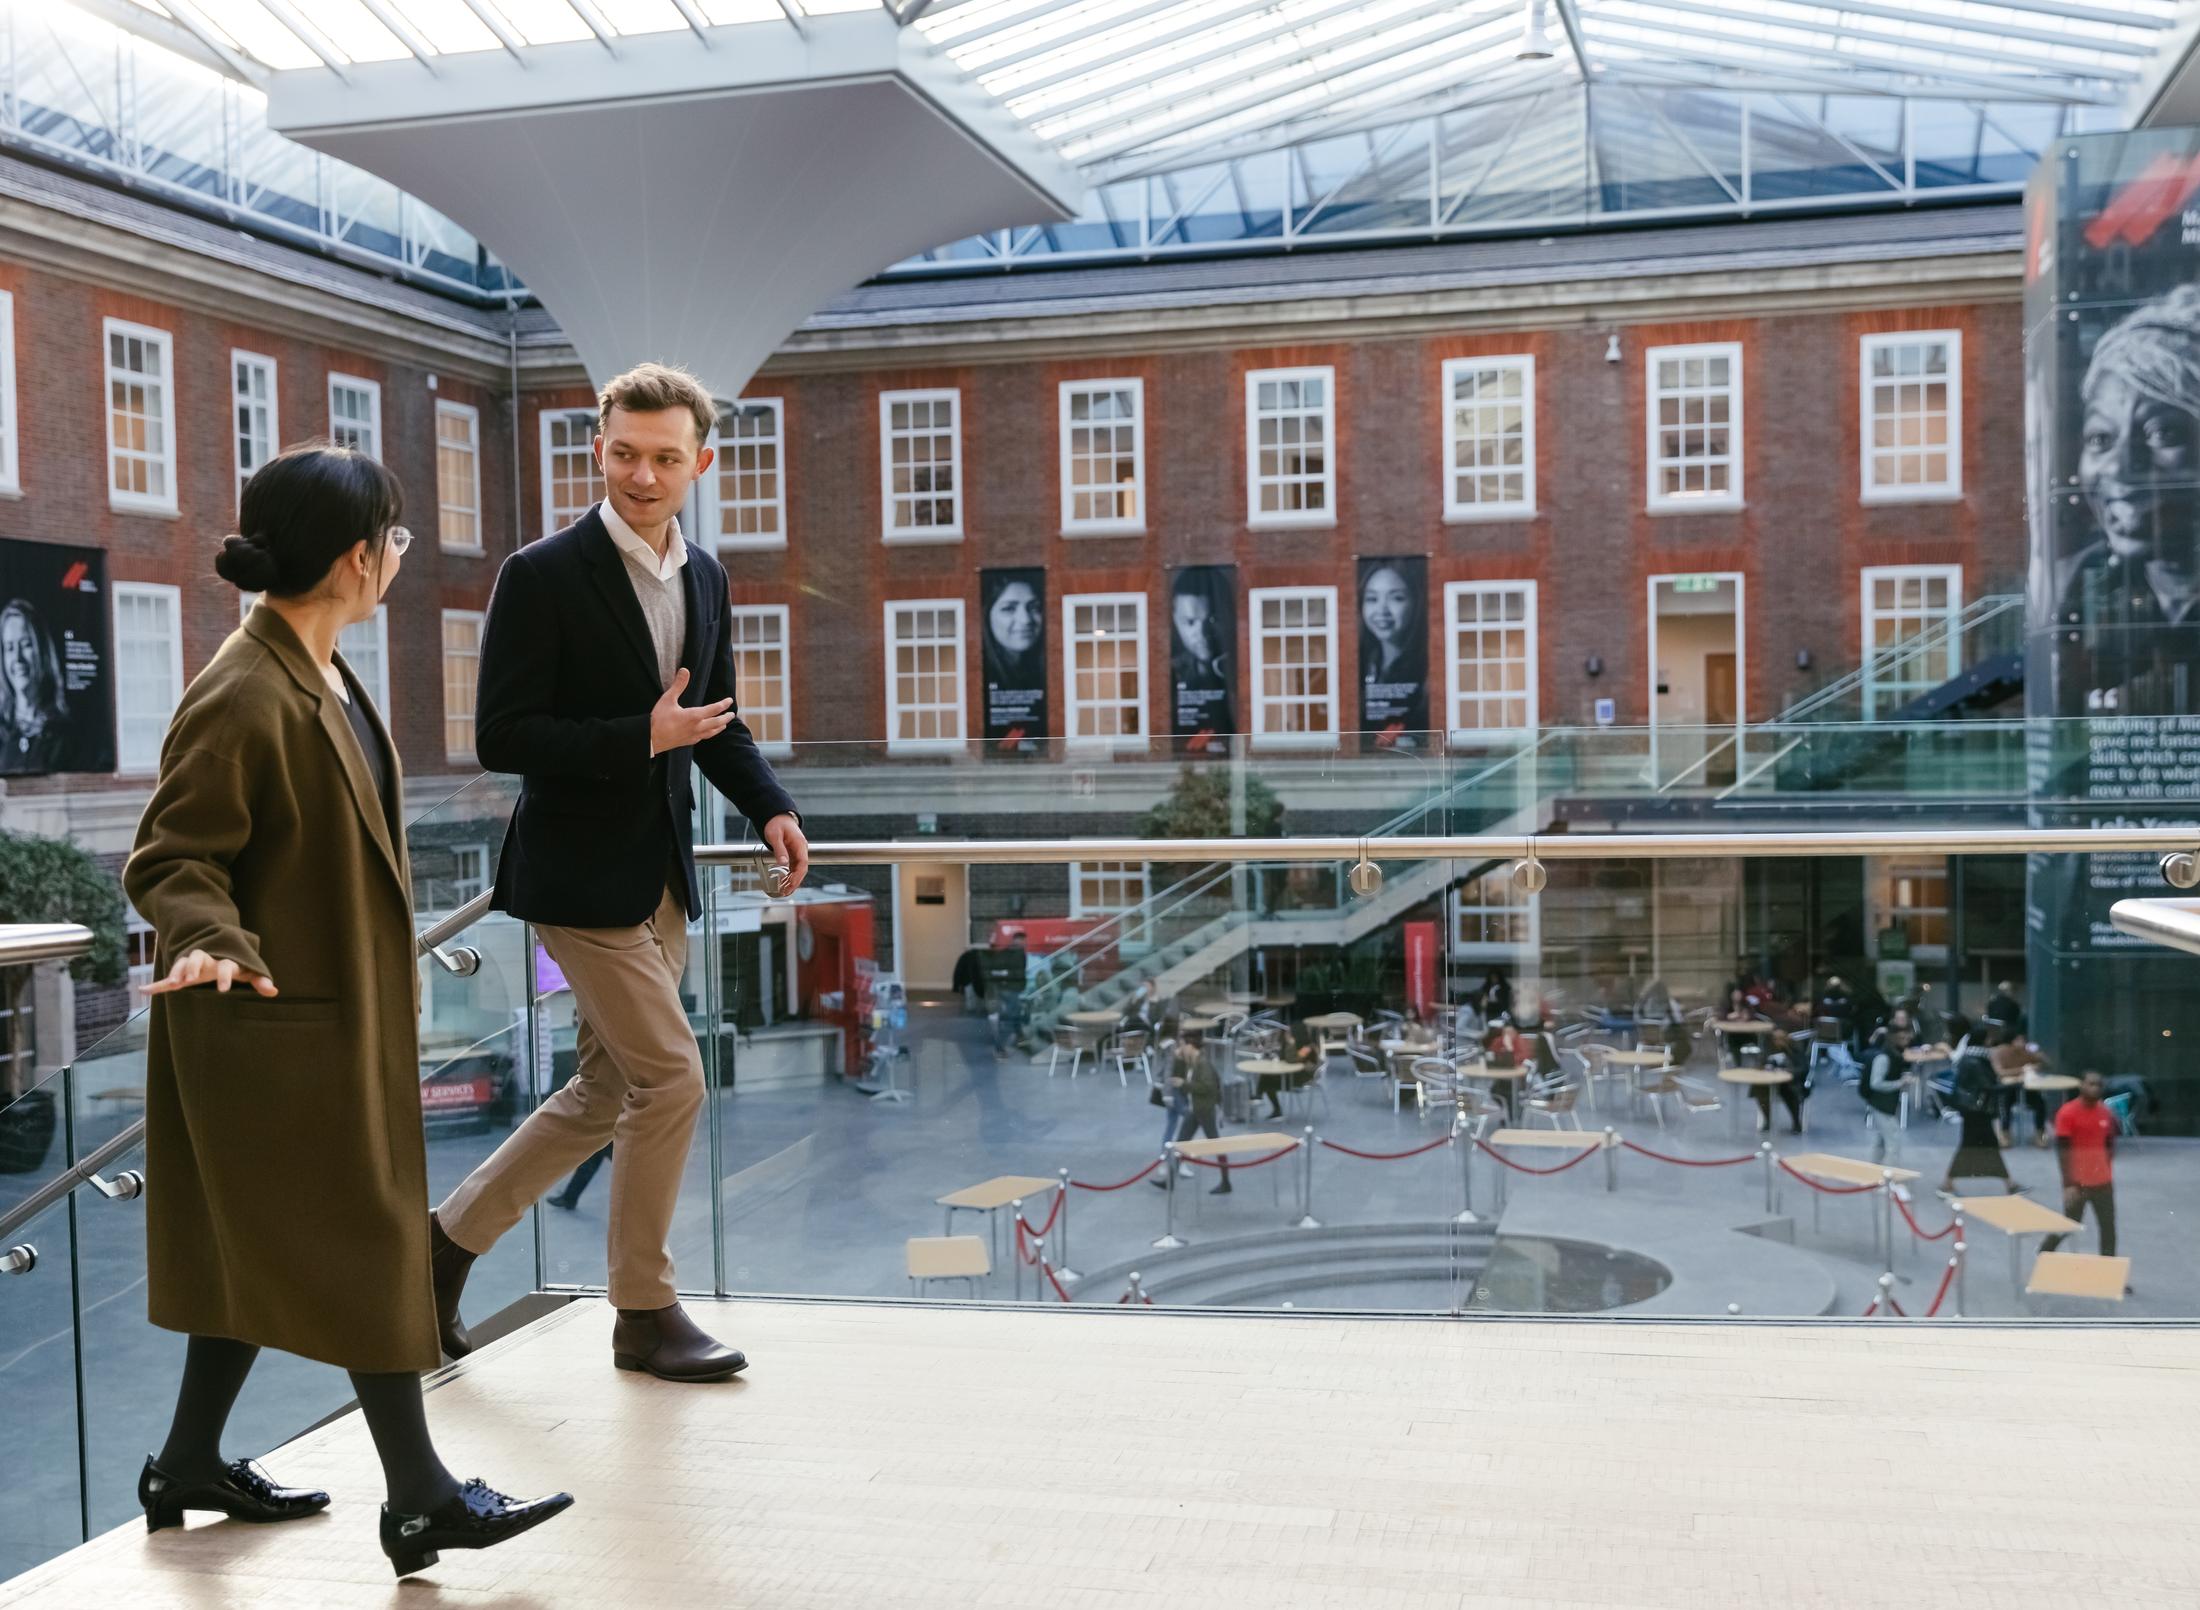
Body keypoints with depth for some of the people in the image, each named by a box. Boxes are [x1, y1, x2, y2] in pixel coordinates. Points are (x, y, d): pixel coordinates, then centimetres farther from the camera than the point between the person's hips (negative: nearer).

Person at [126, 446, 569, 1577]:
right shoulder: (244, 699, -22)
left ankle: (191, 1466, 32)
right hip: (275, 1022, -10)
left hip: (334, 1013, 10)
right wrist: (215, 942, -36)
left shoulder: (321, 674, 8)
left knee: (265, 1246, 18)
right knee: (361, 1243, -3)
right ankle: (419, 1496, 8)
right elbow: (170, 857, -19)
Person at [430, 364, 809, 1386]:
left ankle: (453, 1235, 31)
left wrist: (769, 807, 1)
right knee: (670, 1078, -7)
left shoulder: (703, 578, 8)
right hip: (578, 874, -8)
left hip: (661, 876, 8)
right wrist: (644, 736, -23)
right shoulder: (544, 576, -13)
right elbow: (501, 737, -16)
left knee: (607, 1092, 14)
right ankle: (646, 1315, 11)